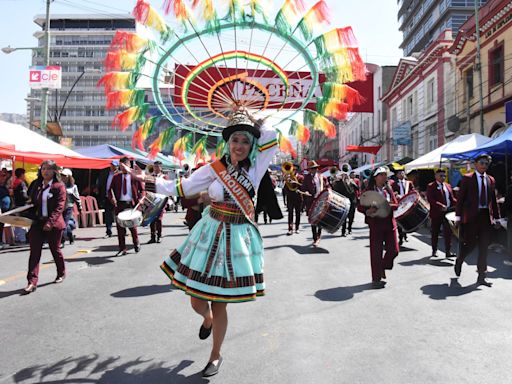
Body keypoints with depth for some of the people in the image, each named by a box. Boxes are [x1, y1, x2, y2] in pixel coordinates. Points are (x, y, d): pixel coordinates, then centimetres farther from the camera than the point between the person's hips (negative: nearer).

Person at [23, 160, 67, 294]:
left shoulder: (59, 186, -7)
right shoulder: (37, 185, 10)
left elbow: (59, 207, -14)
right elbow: (32, 202, 16)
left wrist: (50, 222, -23)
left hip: (53, 224, -4)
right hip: (37, 223, 4)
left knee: (55, 249, 10)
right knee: (34, 252, -2)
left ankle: (61, 273, 34)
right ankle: (32, 282, -1)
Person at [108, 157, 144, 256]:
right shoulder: (116, 177, 8)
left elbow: (142, 190, 6)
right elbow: (110, 189, 9)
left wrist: (140, 199, -12)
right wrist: (112, 198, -10)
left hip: (131, 204, -2)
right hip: (119, 204, 2)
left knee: (132, 226, 5)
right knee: (120, 227, 2)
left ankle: (136, 244, 29)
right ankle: (122, 249, 10)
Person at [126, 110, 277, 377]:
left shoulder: (256, 166, -2)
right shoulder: (214, 169, -2)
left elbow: (273, 138, -7)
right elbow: (181, 188, 3)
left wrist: (253, 125, 1)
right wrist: (147, 182, 2)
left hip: (238, 238, -1)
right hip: (210, 234, 1)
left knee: (219, 303, 5)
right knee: (197, 301, 8)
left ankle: (216, 356, 29)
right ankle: (208, 320, 47)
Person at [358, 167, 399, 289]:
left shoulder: (389, 189, 9)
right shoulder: (369, 191, -4)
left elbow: (396, 205, 2)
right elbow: (360, 207, -5)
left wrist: (387, 205, -18)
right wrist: (368, 211, -26)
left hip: (390, 224, 4)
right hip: (376, 225, -4)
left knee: (394, 250, 6)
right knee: (376, 252, 0)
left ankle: (382, 268, 33)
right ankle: (376, 279, 12)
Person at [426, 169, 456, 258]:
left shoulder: (448, 186, 14)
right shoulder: (431, 186, -4)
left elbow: (452, 198, 15)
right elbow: (430, 199, -15)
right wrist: (441, 206, -24)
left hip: (448, 212, 4)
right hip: (436, 213, -4)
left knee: (448, 233, -2)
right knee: (435, 233, 8)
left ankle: (448, 252, 0)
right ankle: (434, 251, 22)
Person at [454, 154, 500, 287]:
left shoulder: (491, 180, 12)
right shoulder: (467, 178, -1)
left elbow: (493, 200, 14)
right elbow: (460, 198, -4)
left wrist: (496, 217, 11)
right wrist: (458, 216, -8)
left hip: (486, 216, 4)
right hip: (471, 216, -4)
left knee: (484, 247, 3)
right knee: (470, 243, 0)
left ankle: (481, 277, 8)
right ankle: (459, 261, 31)